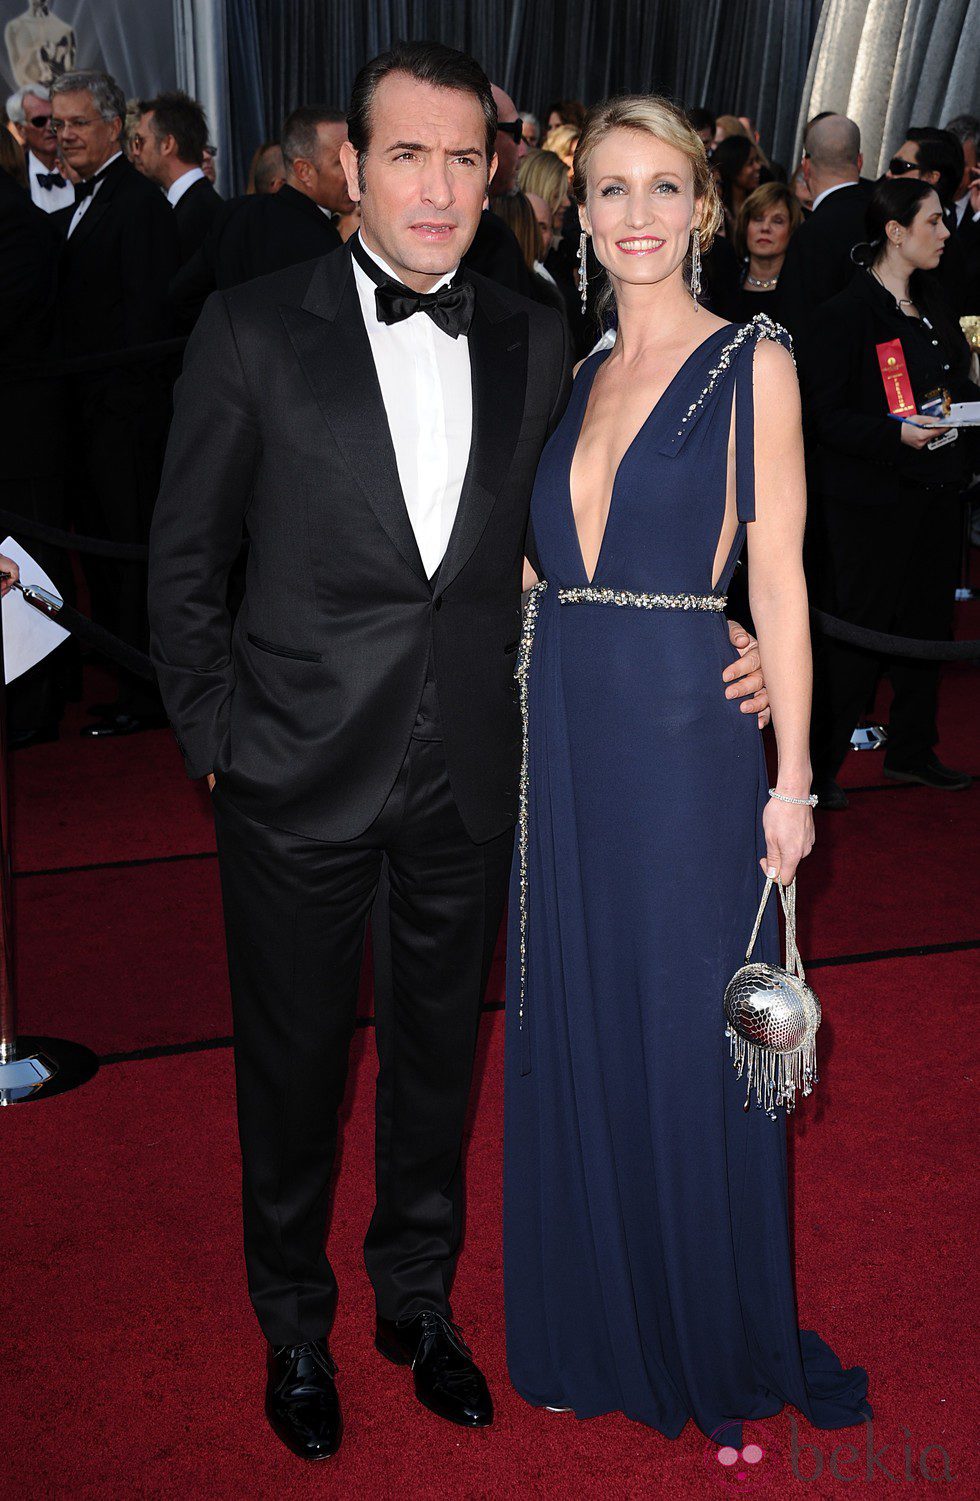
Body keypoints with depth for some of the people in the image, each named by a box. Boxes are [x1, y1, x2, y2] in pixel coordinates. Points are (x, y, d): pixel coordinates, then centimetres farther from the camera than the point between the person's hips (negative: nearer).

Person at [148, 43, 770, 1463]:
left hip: (472, 777, 3)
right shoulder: (252, 329, -7)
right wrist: (214, 737, -6)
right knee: (294, 1056, 14)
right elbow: (184, 557, -2)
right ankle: (294, 1319, 39)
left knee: (440, 1045, 19)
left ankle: (418, 1295, 43)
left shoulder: (535, 342, 2)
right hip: (300, 775, -2)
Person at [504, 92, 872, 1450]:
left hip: (685, 738, -5)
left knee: (689, 1046, 6)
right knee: (577, 1040, 13)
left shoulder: (752, 363, -3)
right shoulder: (577, 375, 12)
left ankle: (717, 1347, 29)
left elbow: (777, 580, -7)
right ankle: (599, 1327, 33)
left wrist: (790, 779, -9)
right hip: (566, 741, 5)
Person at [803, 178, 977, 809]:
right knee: (858, 632, -3)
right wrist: (898, 433, -27)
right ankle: (818, 764, 10)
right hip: (870, 500, -8)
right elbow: (827, 414, -16)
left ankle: (911, 751, 28)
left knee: (927, 623, 14)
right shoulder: (847, 312, -12)